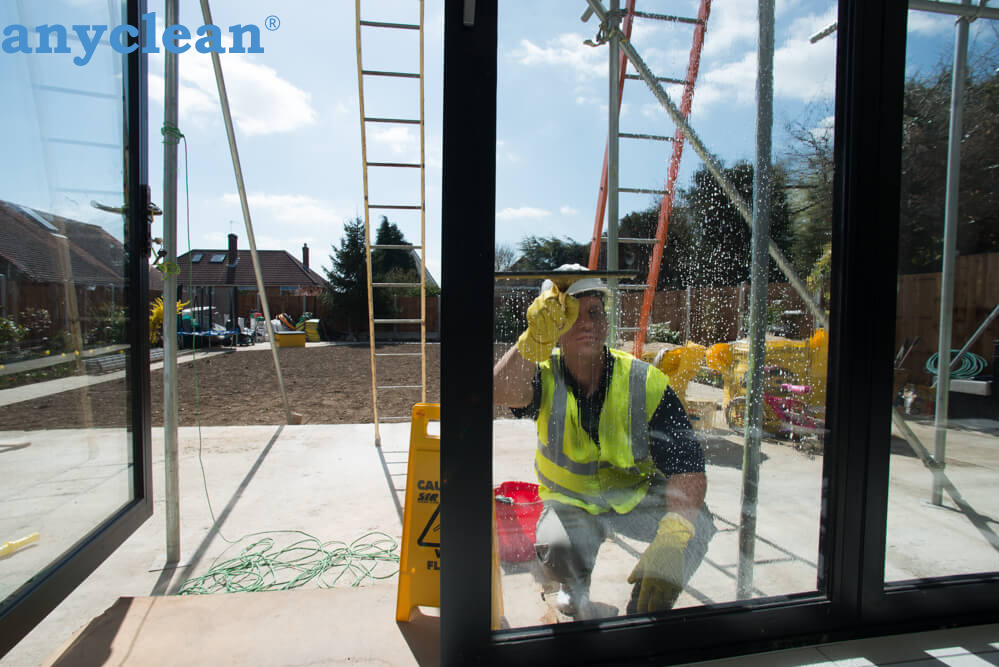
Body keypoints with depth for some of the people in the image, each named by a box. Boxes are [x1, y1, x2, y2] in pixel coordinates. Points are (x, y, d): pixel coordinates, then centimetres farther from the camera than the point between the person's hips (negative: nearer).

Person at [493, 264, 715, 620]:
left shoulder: (646, 383, -19)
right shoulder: (546, 375, -17)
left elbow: (688, 471, -26)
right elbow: (503, 391, -42)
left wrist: (671, 545, -43)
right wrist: (536, 337, -62)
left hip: (639, 497, 1)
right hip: (571, 502, 0)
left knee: (697, 523, -25)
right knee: (558, 550, -31)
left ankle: (646, 607, 5)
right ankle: (575, 589, 10)